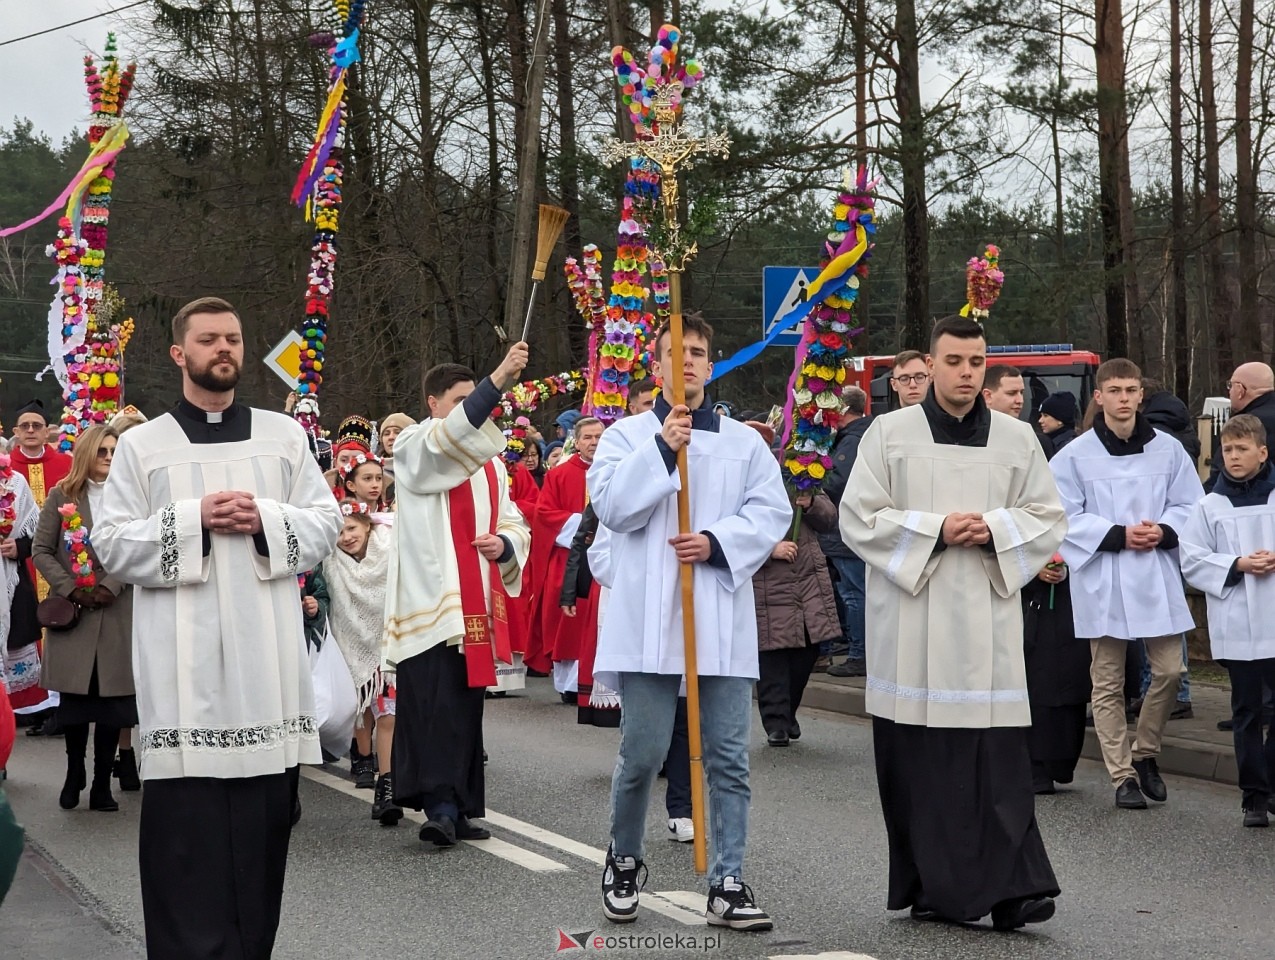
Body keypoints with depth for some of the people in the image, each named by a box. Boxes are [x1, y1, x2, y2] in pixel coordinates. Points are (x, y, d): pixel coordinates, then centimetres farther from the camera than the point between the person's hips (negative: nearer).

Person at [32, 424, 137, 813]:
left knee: (112, 698, 2)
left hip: (118, 613, 0)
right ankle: (73, 775, 18)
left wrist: (112, 586, -14)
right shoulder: (61, 497, 5)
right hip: (72, 612, 0)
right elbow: (41, 550, 3)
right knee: (73, 697, 4)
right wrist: (70, 589, -9)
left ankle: (102, 782, 9)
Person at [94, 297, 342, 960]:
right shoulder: (141, 445, 6)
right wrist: (192, 518, -10)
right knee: (186, 829, -5)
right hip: (183, 667, -2)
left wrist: (265, 520, -8)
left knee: (261, 824, 4)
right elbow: (111, 545, 1)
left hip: (266, 660, 2)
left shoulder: (283, 435, 12)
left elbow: (326, 525, 10)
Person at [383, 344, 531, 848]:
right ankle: (440, 806, -18)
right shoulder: (414, 445, -1)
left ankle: (458, 807, 11)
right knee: (433, 704, -14)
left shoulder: (489, 458, 18)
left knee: (466, 706, 7)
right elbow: (448, 437, -24)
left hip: (475, 603, 6)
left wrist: (505, 544, -7)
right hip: (428, 599, -6)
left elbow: (515, 522, 18)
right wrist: (496, 382, -36)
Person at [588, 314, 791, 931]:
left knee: (728, 757, 1)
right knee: (642, 753, 0)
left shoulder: (744, 441, 12)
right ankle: (623, 861, 24)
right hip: (648, 617, -2)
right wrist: (661, 449, -14)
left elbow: (772, 512, 3)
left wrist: (717, 542, -12)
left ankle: (727, 884, 7)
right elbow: (611, 505, -6)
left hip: (722, 616, 2)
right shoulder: (628, 435, 8)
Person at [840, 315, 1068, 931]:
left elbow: (1049, 522, 11)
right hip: (910, 626, -1)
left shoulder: (1018, 438, 9)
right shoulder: (889, 433, 3)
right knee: (918, 761, 1)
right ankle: (932, 887, 11)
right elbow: (858, 519, -1)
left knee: (998, 760, -6)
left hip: (987, 624, 1)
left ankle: (1011, 886, -7)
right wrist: (934, 531, -12)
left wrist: (994, 531, -8)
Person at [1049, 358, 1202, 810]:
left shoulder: (1167, 449, 5)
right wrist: (1119, 535, -15)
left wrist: (1162, 531, -12)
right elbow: (1068, 517, -5)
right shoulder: (1075, 455, -3)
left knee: (1169, 670, 2)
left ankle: (1144, 754, 24)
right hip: (1102, 582, -2)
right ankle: (1123, 775, 11)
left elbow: (1190, 505, 8)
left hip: (1157, 576, 2)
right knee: (1108, 683, 2)